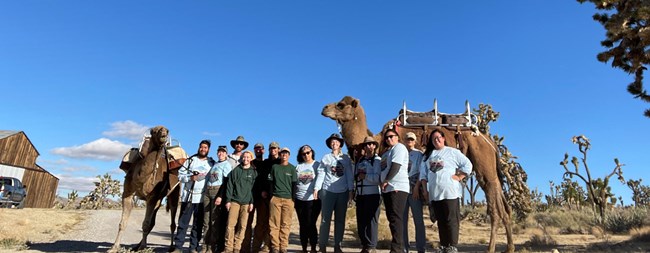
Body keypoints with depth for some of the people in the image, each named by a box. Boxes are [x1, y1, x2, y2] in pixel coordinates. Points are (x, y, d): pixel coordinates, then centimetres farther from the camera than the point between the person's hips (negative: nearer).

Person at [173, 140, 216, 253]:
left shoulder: (212, 163, 9)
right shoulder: (190, 160, 7)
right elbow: (180, 174, 2)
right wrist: (191, 177, -13)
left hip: (202, 197, 0)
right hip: (188, 195, 0)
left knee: (198, 224, 5)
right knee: (183, 222, 2)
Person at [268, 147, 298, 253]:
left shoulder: (292, 168, 9)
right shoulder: (274, 167, 11)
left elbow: (294, 184, 9)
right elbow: (271, 182, 13)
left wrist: (293, 198, 3)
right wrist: (270, 196, 7)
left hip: (288, 199, 0)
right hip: (275, 198, 1)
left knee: (285, 224, -1)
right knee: (274, 224, -2)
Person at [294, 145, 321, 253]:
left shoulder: (317, 165, 3)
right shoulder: (298, 166, 12)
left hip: (313, 199, -3)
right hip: (300, 199, 3)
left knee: (311, 224, -4)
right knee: (303, 225, 8)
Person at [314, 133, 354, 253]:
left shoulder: (346, 158, 10)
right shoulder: (326, 158, 8)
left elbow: (350, 175, 7)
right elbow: (321, 174, 3)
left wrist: (351, 190, -1)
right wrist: (316, 188, -5)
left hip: (343, 192, 2)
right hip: (328, 191, -1)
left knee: (340, 219, 5)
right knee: (325, 219, -2)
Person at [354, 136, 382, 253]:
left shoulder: (377, 160, -2)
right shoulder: (360, 160, 18)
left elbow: (378, 177, -14)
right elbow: (356, 176, 18)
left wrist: (365, 176, -10)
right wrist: (358, 176, -2)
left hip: (372, 194, -6)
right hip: (360, 194, 7)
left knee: (371, 220, -3)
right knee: (361, 221, 8)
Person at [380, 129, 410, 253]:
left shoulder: (399, 147, -2)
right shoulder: (387, 152, 25)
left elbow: (396, 166, -14)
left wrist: (386, 181, -12)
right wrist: (383, 183, 5)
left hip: (397, 188, -9)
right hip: (387, 189, 9)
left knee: (396, 219, -14)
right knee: (392, 219, 10)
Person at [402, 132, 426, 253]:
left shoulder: (419, 154, 6)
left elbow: (420, 172, -2)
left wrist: (416, 187, -12)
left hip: (414, 188, -2)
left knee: (418, 219, -2)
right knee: (402, 219, 3)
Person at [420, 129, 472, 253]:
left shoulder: (453, 152, 4)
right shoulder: (428, 155, 16)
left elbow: (467, 165, 1)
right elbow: (423, 173, 15)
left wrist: (459, 177, -8)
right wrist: (425, 189, 8)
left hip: (450, 192, -4)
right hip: (434, 193, 5)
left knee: (451, 220, -4)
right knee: (440, 220, 9)